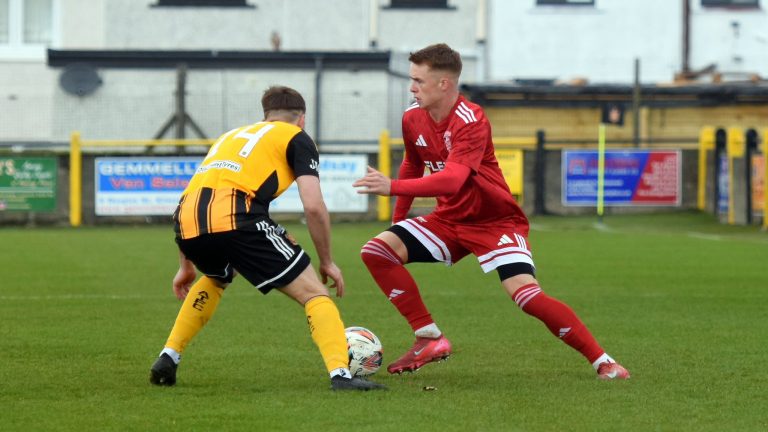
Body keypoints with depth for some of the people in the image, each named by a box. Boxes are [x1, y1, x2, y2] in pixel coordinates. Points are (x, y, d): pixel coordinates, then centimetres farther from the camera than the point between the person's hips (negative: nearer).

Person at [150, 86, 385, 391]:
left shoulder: (232, 136, 36)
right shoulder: (296, 138, 18)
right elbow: (314, 206, 4)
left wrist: (186, 266, 46)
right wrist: (327, 262, 16)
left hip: (187, 225, 6)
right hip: (236, 218, -6)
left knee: (215, 280, 39)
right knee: (313, 293, 3)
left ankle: (168, 358, 30)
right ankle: (340, 374, -15)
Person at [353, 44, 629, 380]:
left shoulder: (471, 122, -25)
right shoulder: (413, 118, -3)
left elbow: (451, 180, -39)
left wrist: (393, 187, -46)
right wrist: (397, 220, 19)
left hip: (496, 222, -7)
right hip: (449, 219, 7)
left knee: (525, 293, -25)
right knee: (376, 251, -11)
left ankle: (602, 361, -14)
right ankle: (430, 339, -5)